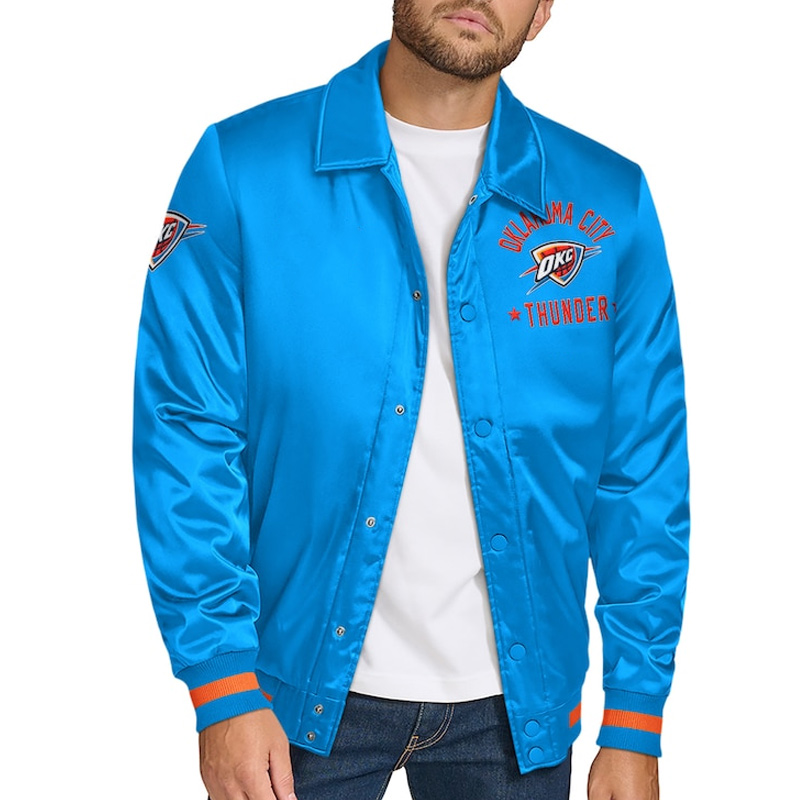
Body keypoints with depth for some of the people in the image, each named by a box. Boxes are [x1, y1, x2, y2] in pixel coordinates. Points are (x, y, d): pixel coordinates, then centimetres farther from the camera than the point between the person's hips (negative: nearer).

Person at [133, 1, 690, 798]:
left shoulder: (610, 203, -2)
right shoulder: (241, 170, -7)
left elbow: (643, 476, 0)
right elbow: (188, 438, -7)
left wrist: (635, 725, -1)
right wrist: (223, 689, -11)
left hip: (513, 702, 2)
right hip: (303, 686, -1)